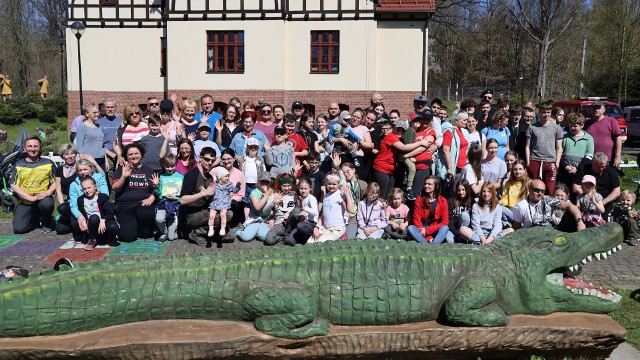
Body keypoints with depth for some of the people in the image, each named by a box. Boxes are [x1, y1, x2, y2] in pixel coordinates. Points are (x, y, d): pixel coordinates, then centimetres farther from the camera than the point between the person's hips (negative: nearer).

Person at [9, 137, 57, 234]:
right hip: (25, 201, 1)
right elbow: (13, 186, -2)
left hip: (43, 198, -1)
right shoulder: (19, 165, 5)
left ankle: (47, 222, -3)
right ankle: (36, 220, 18)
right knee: (19, 228, -17)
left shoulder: (48, 163, 4)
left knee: (47, 204, -38)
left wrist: (47, 193, -17)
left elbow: (55, 182, 4)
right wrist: (31, 198, -14)